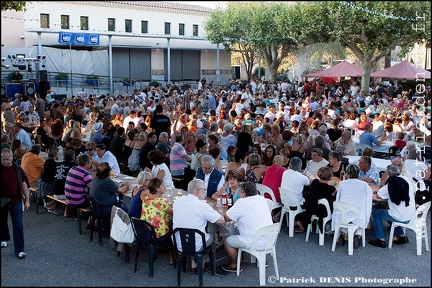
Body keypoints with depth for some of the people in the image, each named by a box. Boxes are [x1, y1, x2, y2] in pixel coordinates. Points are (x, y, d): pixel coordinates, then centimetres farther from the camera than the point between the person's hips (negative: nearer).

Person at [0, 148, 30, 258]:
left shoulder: (18, 169, -2)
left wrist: (27, 200, 1)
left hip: (16, 201, -1)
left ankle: (19, 249, 1)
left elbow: (24, 184, 2)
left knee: (18, 225, -4)